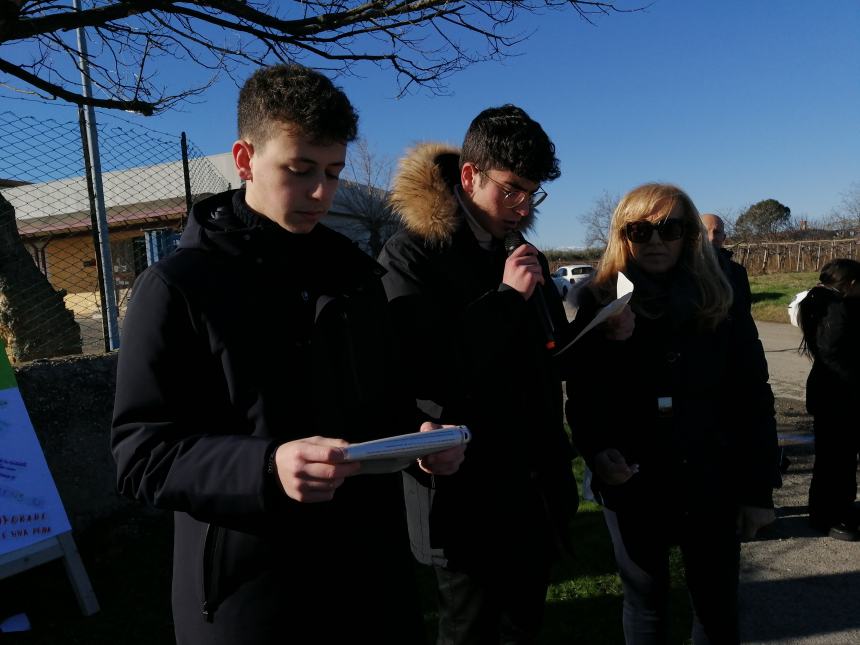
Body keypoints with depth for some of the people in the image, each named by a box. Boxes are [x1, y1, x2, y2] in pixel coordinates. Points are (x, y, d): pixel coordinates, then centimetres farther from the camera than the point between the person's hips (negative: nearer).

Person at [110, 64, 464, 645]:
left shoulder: (356, 271, 7)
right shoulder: (178, 285, -9)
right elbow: (141, 453, -12)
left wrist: (420, 436, -7)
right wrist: (266, 467, -28)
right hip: (248, 586, -4)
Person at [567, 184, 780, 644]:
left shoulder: (720, 306, -4)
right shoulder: (599, 306, -6)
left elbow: (754, 402, -2)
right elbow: (582, 398, -2)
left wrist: (759, 489, -2)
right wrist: (594, 450, -19)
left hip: (712, 487, 1)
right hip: (632, 489, -1)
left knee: (718, 606, 18)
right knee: (645, 603, 17)